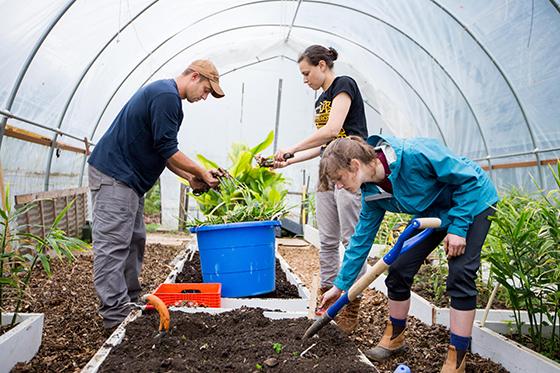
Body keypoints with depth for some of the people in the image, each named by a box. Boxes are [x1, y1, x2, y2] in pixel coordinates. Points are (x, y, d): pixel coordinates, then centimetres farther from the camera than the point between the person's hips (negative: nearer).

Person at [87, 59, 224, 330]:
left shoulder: (163, 93, 19)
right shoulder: (166, 95, -14)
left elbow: (162, 151, 20)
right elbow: (167, 149, -18)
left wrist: (190, 178, 11)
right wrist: (201, 172, -6)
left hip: (129, 178, 11)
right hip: (113, 176, -11)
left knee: (134, 241, 12)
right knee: (112, 244, -9)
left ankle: (130, 302, 19)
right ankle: (116, 316, -7)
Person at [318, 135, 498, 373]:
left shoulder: (414, 153, -37)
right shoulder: (372, 192, -14)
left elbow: (469, 178, -26)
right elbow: (362, 238, -4)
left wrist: (458, 228, -27)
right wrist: (340, 285, -2)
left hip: (471, 201, -6)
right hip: (432, 212, 6)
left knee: (460, 275, -17)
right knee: (399, 270, -3)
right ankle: (395, 338, 18)